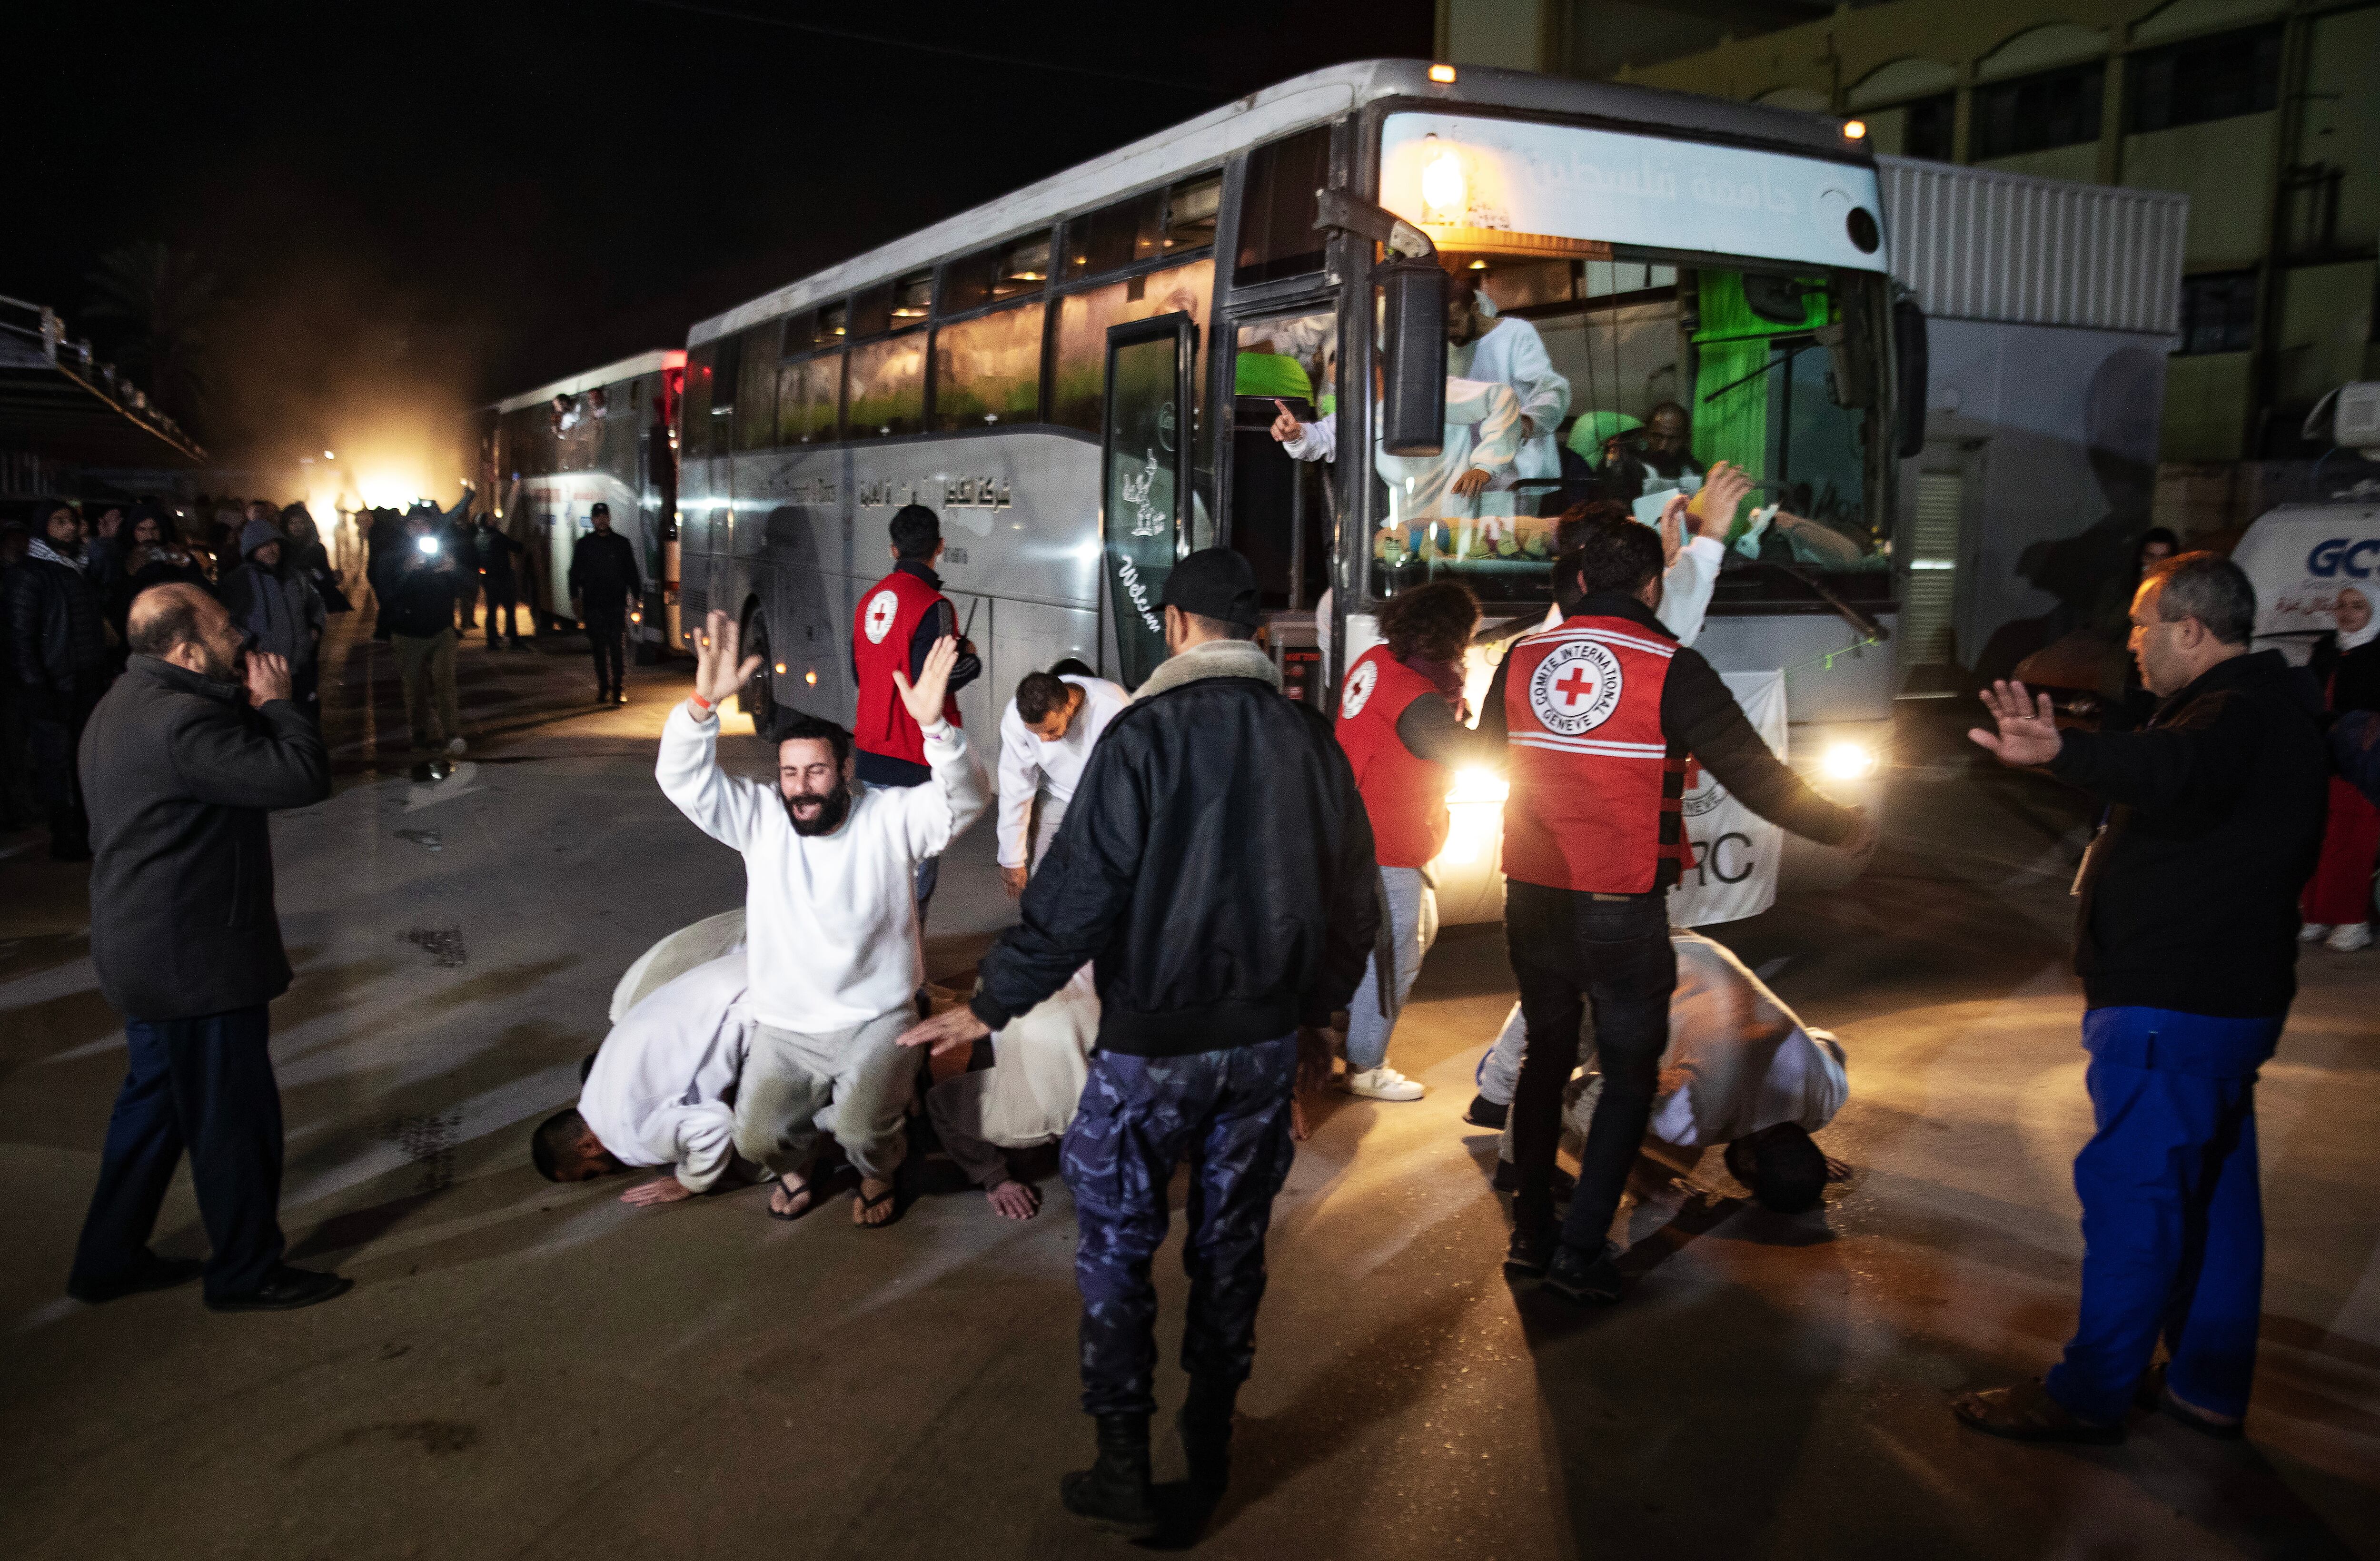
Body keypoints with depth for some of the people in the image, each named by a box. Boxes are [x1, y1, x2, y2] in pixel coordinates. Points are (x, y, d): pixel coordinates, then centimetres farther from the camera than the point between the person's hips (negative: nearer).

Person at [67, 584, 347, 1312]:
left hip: (143, 948, 11)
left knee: (155, 1100, 22)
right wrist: (276, 702, -14)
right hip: (196, 957, -11)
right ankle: (246, 1273, 17)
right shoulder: (181, 720, -26)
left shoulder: (125, 706, 10)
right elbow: (304, 775, -29)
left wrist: (251, 705, 0)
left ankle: (109, 1260, 33)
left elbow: (236, 759, 15)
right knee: (234, 1115, 3)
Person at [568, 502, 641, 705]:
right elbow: (575, 574, 11)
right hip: (593, 606, 1)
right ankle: (603, 689, 11)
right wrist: (576, 600, 1)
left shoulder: (622, 543, 9)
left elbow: (632, 574, 12)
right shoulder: (584, 545, 10)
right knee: (600, 650, 3)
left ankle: (619, 690, -5)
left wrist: (637, 599, 4)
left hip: (617, 605, -1)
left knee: (617, 649, -8)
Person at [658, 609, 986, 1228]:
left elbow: (964, 801, -24)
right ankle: (794, 1164, 26)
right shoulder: (760, 819, -2)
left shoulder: (889, 818, -8)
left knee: (863, 1130, -23)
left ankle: (878, 1175, 16)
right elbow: (683, 779, -13)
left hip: (876, 1019, -3)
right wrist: (704, 702, -30)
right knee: (756, 1139, -13)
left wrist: (934, 725, -42)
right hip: (784, 1026, 3)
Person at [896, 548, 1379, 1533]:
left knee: (1117, 1245, 8)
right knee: (1232, 1240, 16)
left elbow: (1078, 890, -17)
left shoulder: (1146, 732, -13)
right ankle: (1210, 1443, 29)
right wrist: (1316, 1008, 24)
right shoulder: (1310, 739, 3)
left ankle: (1123, 1467, 12)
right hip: (1268, 1038, 5)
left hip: (1153, 1041, -5)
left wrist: (991, 1007, -9)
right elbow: (1354, 899, 10)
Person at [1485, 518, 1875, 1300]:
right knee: (1630, 1072, 10)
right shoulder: (1671, 669, -10)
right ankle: (1580, 1250, 7)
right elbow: (1753, 773, -8)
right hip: (1621, 909, -4)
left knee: (1545, 1056, 19)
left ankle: (1531, 1234, 24)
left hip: (1532, 897, 5)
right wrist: (1840, 826, 8)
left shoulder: (1523, 658, 3)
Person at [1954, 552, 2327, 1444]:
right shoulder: (2265, 709, 16)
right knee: (2213, 1192, 16)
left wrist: (2063, 753, -63)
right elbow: (2174, 776, 33)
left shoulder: (2238, 714, -20)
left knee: (2130, 1190, -5)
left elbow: (2173, 771, -45)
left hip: (2173, 1009, -11)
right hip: (2226, 997, 11)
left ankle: (2090, 1396, 3)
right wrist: (2064, 752, 38)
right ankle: (2210, 1389, 27)